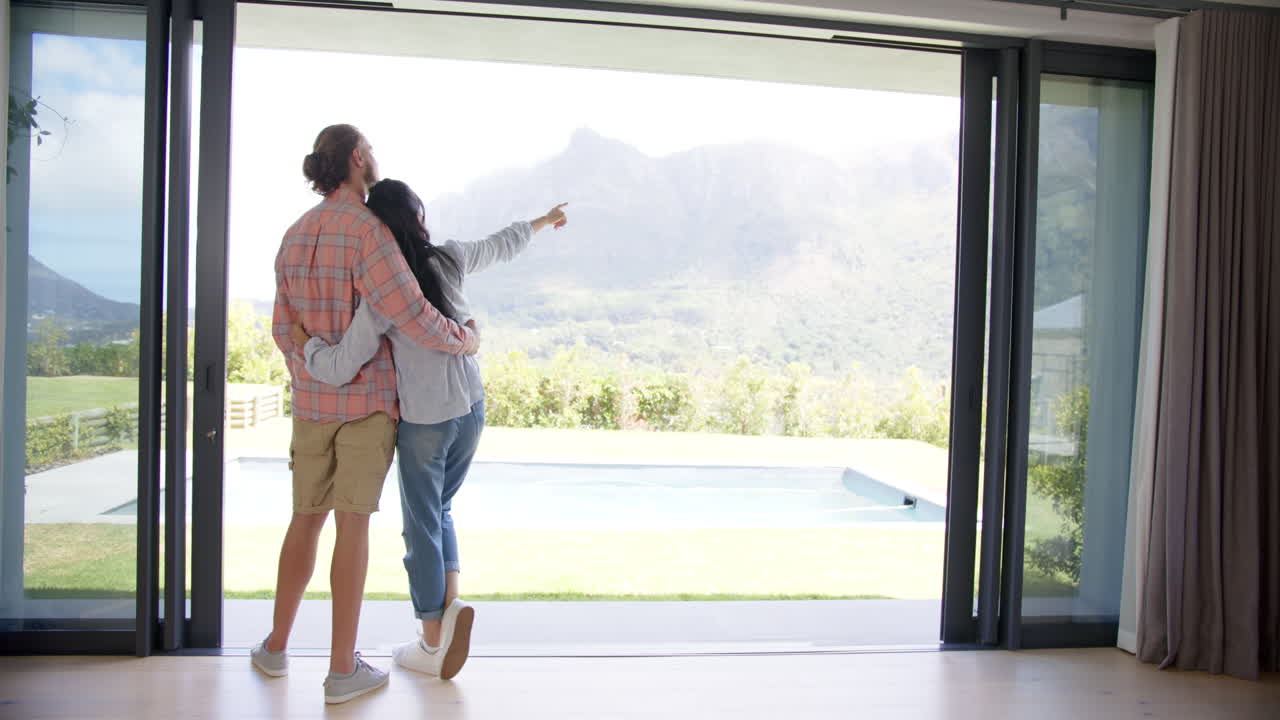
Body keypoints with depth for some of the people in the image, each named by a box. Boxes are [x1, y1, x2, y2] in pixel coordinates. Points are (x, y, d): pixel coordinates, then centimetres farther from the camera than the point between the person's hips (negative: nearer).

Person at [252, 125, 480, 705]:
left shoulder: (296, 235, 9)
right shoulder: (367, 229, -16)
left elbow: (284, 326, 12)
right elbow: (408, 311, -24)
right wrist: (462, 341, -7)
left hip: (312, 401, 7)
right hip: (369, 401, -6)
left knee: (306, 519, 18)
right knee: (352, 526, -1)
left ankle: (276, 647, 30)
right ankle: (343, 670, 9)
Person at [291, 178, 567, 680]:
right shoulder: (450, 258, -4)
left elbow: (339, 369, -19)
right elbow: (503, 245, 16)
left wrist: (304, 341, 1)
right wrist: (544, 220, 35)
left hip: (424, 422, -5)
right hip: (472, 411, 5)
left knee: (422, 525, 10)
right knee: (438, 508, 24)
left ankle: (432, 646, 20)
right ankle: (451, 602, 6)